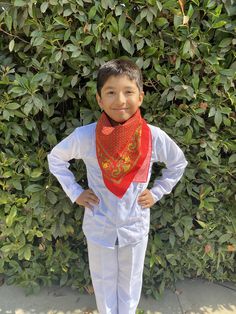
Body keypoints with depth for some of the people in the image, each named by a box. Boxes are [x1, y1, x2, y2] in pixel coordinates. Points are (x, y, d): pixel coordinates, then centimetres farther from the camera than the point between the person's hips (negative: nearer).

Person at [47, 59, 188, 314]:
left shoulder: (154, 137, -17)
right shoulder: (84, 136, -20)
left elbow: (178, 163, 3)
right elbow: (55, 158, 0)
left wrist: (157, 192, -4)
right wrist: (74, 192, -6)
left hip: (135, 227, 1)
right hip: (99, 228, 0)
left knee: (130, 283, 23)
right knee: (104, 283, 22)